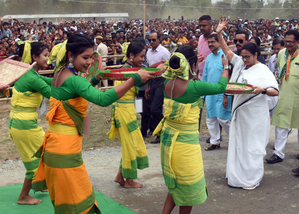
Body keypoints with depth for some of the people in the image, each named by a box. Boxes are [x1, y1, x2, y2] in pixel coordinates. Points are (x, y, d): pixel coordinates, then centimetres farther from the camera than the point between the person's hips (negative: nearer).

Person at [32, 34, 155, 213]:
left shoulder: (59, 73, 8)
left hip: (53, 143, 9)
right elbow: (103, 99, -33)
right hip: (65, 149, -9)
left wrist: (96, 78, 12)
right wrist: (135, 79, -32)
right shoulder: (73, 79, -19)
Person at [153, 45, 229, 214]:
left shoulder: (167, 83, -5)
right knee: (188, 189, 14)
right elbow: (221, 87, -5)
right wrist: (226, 66, 12)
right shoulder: (194, 87, -22)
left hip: (168, 138, 7)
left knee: (175, 186, 23)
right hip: (186, 143, -7)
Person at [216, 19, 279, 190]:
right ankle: (238, 175, 25)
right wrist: (219, 34, 1)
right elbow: (227, 51, 10)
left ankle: (253, 179, 13)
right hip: (240, 111, 7)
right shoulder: (240, 63, 8)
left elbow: (276, 91, -15)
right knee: (238, 143, 13)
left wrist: (262, 90, -33)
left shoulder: (263, 70, -10)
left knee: (253, 145, 1)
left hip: (255, 115, -6)